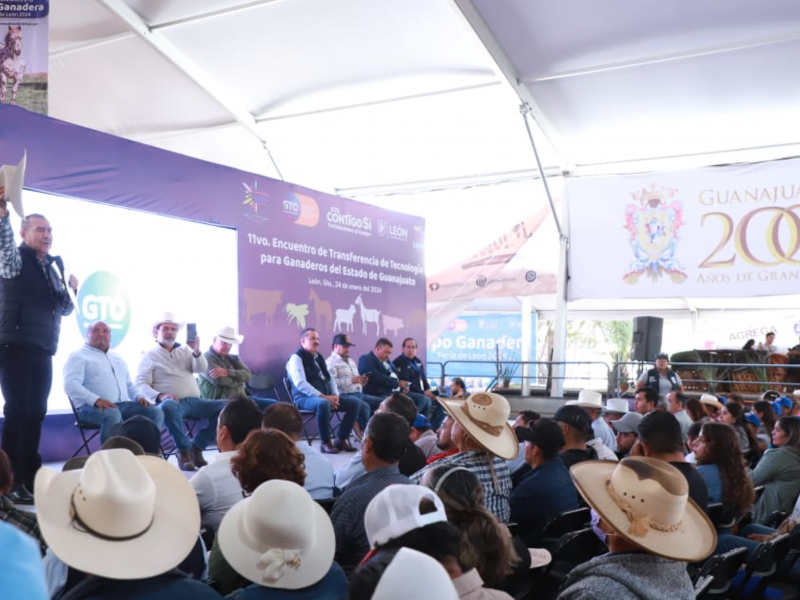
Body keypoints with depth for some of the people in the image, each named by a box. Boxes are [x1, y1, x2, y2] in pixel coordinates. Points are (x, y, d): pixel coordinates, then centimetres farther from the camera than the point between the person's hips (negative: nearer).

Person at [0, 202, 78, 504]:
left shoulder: (53, 267, 16)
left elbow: (66, 310, 21)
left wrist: (72, 288, 2)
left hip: (43, 351, 6)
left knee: (36, 413, 8)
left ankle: (31, 477, 16)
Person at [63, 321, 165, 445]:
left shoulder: (117, 357, 28)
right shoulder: (78, 356, 5)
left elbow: (129, 385, 33)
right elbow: (70, 385, -11)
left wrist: (138, 396, 9)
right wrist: (96, 399, -26)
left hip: (122, 405, 7)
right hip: (91, 406, -7)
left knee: (156, 412, -14)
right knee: (112, 414, -40)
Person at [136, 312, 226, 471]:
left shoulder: (185, 351, 21)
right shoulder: (149, 356, 10)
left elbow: (202, 369, 5)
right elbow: (141, 385, -1)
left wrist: (196, 351, -16)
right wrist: (160, 396, -20)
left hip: (194, 401, 4)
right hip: (173, 403, -4)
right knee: (168, 406, -41)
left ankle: (196, 447, -11)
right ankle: (184, 451, -23)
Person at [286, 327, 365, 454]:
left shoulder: (319, 357, 18)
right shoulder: (297, 358, -8)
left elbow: (329, 378, 18)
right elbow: (301, 384, -20)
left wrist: (335, 395, -2)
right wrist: (322, 396, -25)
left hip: (326, 396, 8)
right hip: (305, 398, -8)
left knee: (355, 402, -6)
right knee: (323, 403, -41)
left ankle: (341, 439, -2)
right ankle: (326, 442, -21)